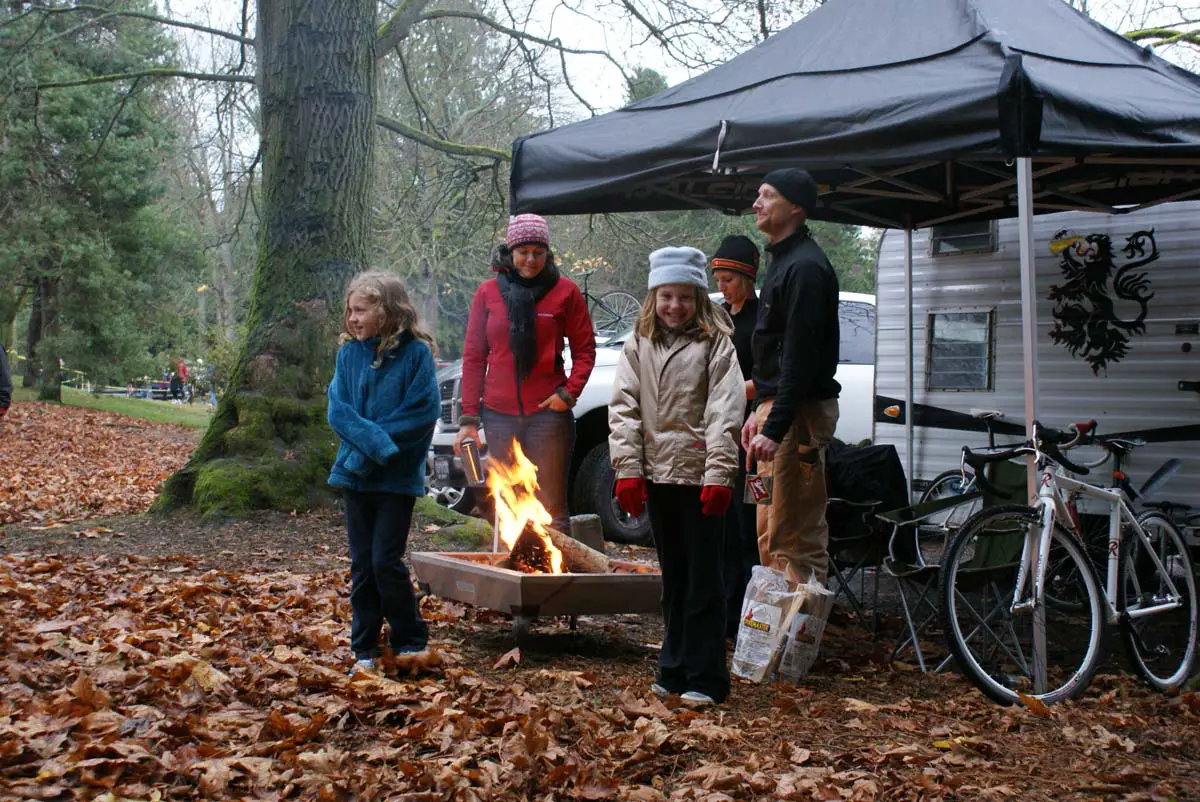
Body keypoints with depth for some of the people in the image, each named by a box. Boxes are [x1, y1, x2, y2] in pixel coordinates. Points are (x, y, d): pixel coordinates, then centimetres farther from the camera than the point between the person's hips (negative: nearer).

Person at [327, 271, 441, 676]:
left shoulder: (416, 353, -8)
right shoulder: (349, 353, 4)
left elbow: (424, 412, -14)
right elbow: (338, 410, -3)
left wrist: (373, 442, -16)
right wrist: (376, 441, -19)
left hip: (398, 476, -4)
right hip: (356, 474, 4)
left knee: (386, 561, -7)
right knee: (362, 565, 8)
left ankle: (411, 641, 12)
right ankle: (364, 650, 18)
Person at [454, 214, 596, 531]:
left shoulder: (565, 291, 2)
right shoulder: (488, 293, 7)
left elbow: (585, 350, 6)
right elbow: (473, 357, 8)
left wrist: (569, 392, -11)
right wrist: (468, 417, 2)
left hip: (548, 411, -2)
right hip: (499, 415, 2)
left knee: (551, 507, -2)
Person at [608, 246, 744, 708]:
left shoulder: (715, 344, -3)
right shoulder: (639, 346, 10)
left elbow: (724, 412, -10)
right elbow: (623, 407, 5)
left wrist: (719, 474, -17)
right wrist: (628, 469, -5)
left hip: (700, 477, -4)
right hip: (658, 475, 4)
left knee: (703, 579, 0)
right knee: (673, 578, 14)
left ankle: (705, 678, 6)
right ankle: (674, 669, 22)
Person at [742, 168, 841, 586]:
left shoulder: (805, 267, -15)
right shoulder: (782, 261, 18)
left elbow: (801, 356, -21)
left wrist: (775, 427, -24)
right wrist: (760, 412, 20)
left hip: (799, 411, -11)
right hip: (780, 407, 11)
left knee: (796, 536, -9)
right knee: (770, 532, 16)